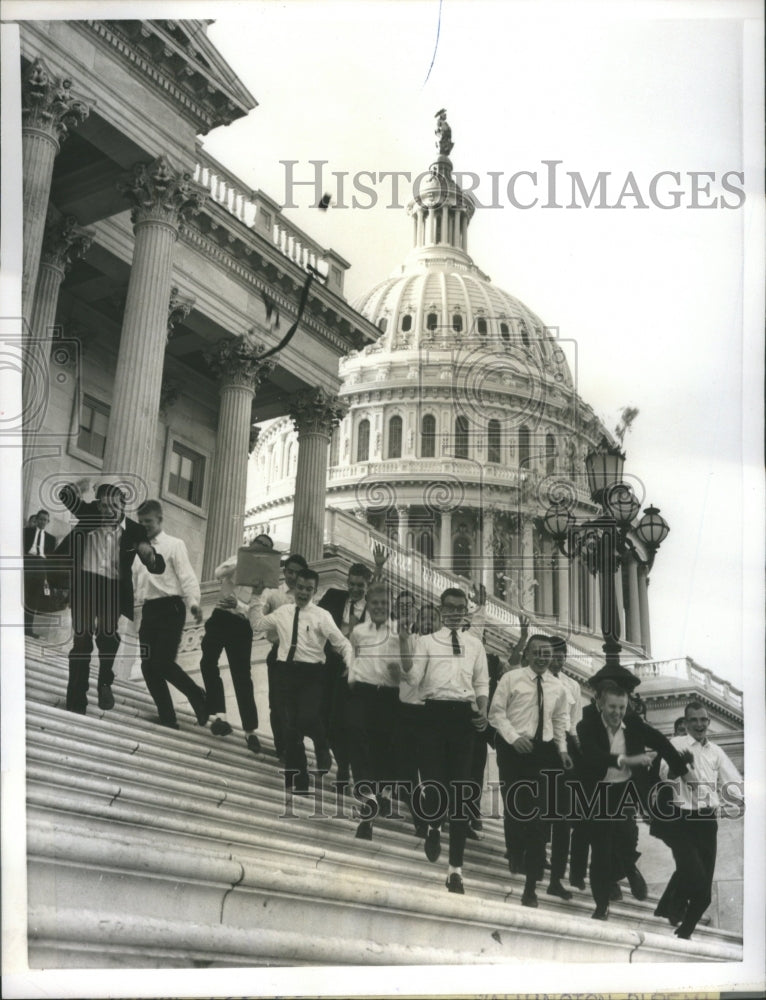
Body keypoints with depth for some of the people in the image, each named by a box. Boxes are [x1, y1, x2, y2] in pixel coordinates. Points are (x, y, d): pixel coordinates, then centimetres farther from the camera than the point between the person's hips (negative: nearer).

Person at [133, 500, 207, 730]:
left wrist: (194, 603, -23)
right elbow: (132, 581, 19)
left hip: (170, 608, -6)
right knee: (149, 666, 2)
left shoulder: (173, 545, 2)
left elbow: (187, 577, -8)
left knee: (163, 663, -14)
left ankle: (197, 696, 9)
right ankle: (167, 719, 11)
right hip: (149, 610, 6)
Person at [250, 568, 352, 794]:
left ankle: (322, 746, 15)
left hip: (311, 673, -4)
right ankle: (298, 780, 20)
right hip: (286, 671, 4)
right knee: (290, 726, 8)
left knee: (307, 720, -22)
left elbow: (342, 643, -5)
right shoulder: (283, 612, 10)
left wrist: (350, 667, -18)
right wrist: (257, 596, 9)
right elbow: (257, 624, 13)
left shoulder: (321, 616, -3)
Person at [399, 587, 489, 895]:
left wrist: (483, 712, -3)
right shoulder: (426, 641, 6)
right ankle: (434, 827, 31)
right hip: (435, 712, -2)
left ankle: (456, 867, 12)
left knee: (461, 788, 3)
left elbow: (482, 684, 14)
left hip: (464, 714, 2)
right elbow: (413, 677, -7)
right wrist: (404, 642, -16)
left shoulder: (475, 645, 14)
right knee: (433, 778, -8)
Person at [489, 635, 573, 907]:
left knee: (539, 815, -1)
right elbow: (496, 712, -3)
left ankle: (531, 883, 5)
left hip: (544, 750, 3)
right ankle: (515, 853, 35)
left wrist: (562, 749, 9)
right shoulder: (511, 679, -3)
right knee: (514, 805, 3)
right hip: (514, 749, -3)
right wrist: (514, 738, -14)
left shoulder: (557, 687, 9)